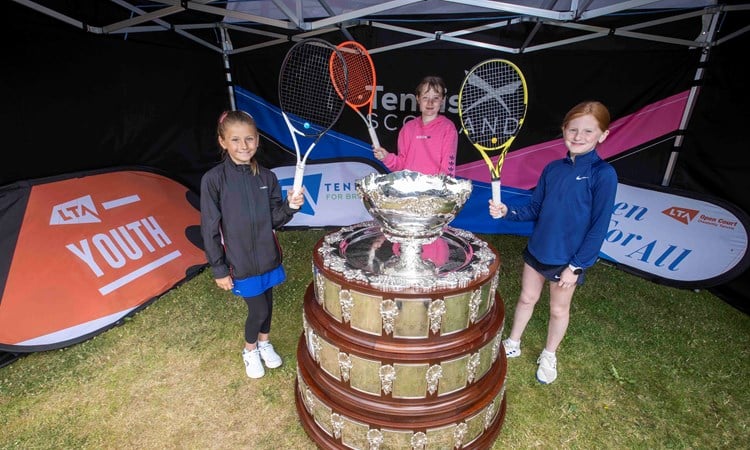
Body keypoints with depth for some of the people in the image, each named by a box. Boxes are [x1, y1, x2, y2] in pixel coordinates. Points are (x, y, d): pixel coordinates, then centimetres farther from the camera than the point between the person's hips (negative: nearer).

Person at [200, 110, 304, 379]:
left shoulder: (266, 177, -3)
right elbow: (210, 228, -10)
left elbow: (275, 219, 0)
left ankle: (264, 342, 46)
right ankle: (250, 350, 36)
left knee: (267, 303, 17)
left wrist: (290, 206, -20)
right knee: (258, 309, 5)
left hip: (268, 256, 4)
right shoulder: (214, 179, -13)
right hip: (240, 262, -3)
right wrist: (219, 269, -8)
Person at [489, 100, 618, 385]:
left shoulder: (603, 174, -17)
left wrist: (576, 266, -16)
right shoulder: (553, 168, -3)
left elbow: (599, 227, -16)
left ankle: (549, 356, 42)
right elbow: (534, 209, 3)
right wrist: (507, 212, -16)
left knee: (559, 310, 17)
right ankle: (513, 344, 42)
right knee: (527, 298, 20)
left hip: (568, 260, -4)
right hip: (537, 250, 4)